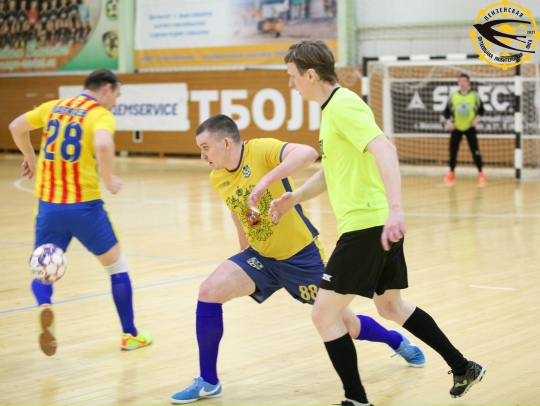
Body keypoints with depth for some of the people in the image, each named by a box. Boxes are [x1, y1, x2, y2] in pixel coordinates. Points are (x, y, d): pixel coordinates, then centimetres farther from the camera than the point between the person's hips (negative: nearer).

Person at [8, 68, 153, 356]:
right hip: (84, 205, -4)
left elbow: (15, 127, 20)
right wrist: (109, 181, -10)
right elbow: (102, 146, -27)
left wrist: (31, 159, 34)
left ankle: (45, 306, -21)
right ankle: (130, 335, 21)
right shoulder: (101, 115, -6)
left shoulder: (53, 107, 11)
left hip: (48, 205, 4)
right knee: (117, 267, 16)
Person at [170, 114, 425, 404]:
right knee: (209, 291, -17)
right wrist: (245, 259, 23)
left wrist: (265, 181, -48)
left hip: (301, 255, -5)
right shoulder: (217, 179, -1)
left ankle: (397, 341, 42)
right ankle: (208, 382, -4)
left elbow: (308, 153, -39)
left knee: (347, 326, 8)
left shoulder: (261, 150, -21)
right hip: (261, 256, 5)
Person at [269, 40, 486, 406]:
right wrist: (295, 197, 16)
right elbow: (333, 169, 27)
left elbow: (384, 149, -30)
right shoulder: (333, 107, 16)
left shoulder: (343, 105, -15)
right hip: (375, 223, 11)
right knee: (391, 306, 25)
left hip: (368, 225, -11)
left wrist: (395, 208, -41)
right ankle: (463, 368, 32)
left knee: (325, 314, -3)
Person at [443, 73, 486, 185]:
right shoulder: (453, 96, 0)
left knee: (475, 150, -7)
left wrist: (477, 118, -13)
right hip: (456, 128, 1)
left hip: (470, 128, -1)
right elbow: (447, 111, 5)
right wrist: (448, 121, -10)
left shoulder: (474, 96, -2)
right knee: (453, 151, 1)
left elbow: (481, 110, 4)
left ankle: (480, 173, 3)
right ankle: (451, 173, 15)